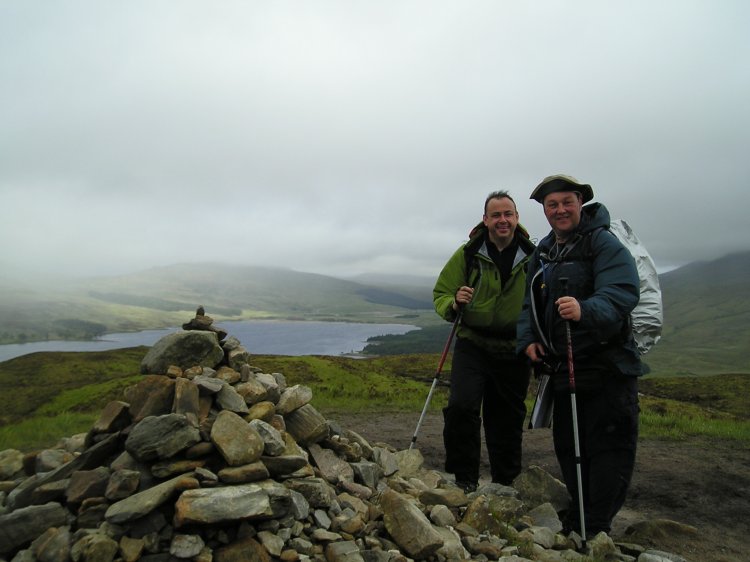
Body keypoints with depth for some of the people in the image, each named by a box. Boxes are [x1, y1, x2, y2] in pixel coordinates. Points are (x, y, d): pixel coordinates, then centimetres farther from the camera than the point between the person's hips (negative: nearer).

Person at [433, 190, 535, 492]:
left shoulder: (533, 256, 0)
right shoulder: (468, 254, -4)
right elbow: (440, 294, 2)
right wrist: (454, 303, -21)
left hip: (514, 351, 2)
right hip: (472, 345, -1)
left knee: (508, 420, 12)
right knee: (461, 406, -19)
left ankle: (504, 483, 32)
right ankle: (463, 478, 2)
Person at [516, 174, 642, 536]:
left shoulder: (604, 243, -10)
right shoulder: (543, 252, 12)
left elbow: (621, 293, -26)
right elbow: (531, 303, 19)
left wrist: (585, 310, -44)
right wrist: (528, 339, 2)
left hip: (608, 365, -7)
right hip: (563, 366, 7)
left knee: (608, 446, -1)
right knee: (567, 445, 15)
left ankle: (596, 528, 12)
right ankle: (578, 517, 32)